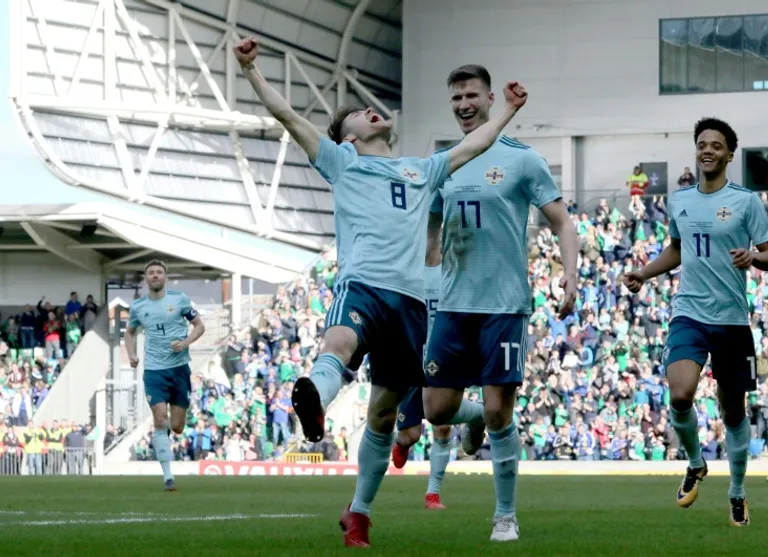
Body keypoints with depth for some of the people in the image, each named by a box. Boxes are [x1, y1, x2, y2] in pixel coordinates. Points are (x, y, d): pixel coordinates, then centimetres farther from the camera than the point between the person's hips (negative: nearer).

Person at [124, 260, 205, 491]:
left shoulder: (179, 299, 0)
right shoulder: (137, 306, 4)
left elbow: (199, 326, 6)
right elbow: (130, 332, 21)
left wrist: (185, 342, -13)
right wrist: (131, 355, 3)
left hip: (179, 368, 0)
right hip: (154, 370, 0)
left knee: (177, 427, 2)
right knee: (160, 420, -15)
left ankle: (160, 435, 40)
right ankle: (168, 476, -12)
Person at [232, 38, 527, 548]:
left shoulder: (421, 171, 31)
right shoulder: (341, 161, 20)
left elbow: (473, 146, 41)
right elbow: (287, 114, 15)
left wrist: (509, 111, 44)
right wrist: (251, 69, 9)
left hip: (410, 298, 5)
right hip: (362, 284, -5)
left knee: (383, 414, 6)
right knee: (339, 343, -39)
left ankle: (359, 513, 16)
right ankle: (314, 400, -73)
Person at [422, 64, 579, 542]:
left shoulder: (521, 159, -2)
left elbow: (562, 222, -2)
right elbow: (427, 231, 21)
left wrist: (570, 273, -18)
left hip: (504, 304, -5)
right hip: (453, 304, 5)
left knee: (498, 411, -6)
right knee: (438, 410, 0)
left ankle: (506, 516, 5)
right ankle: (491, 426, 32)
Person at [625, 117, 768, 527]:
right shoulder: (679, 200, 8)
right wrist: (645, 273, 12)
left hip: (732, 320, -2)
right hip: (689, 315, 2)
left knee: (733, 412, 8)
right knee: (680, 395, -22)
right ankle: (695, 464, 5)